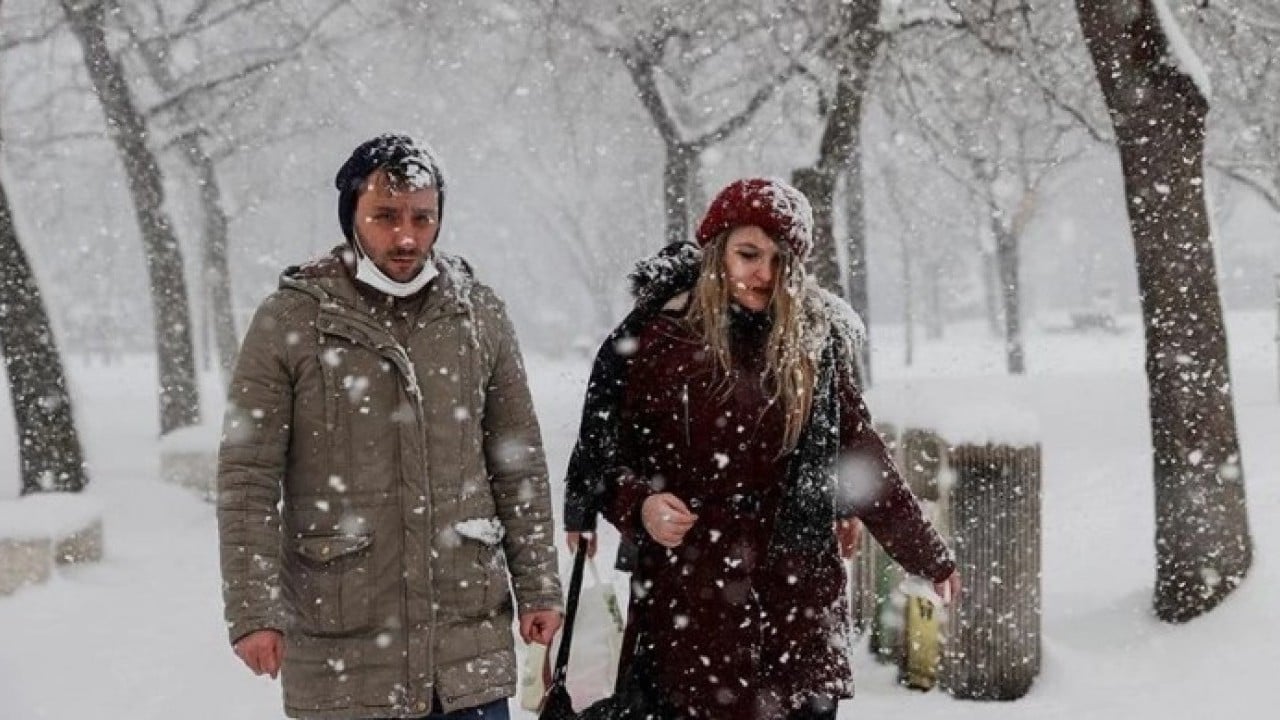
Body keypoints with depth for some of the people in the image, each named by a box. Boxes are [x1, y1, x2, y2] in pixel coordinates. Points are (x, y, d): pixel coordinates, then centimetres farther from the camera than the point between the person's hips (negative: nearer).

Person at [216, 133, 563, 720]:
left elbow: (519, 466, 10)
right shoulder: (289, 321, -4)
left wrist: (538, 587, 8)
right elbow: (247, 483, -4)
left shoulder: (478, 315, 5)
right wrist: (253, 612, -9)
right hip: (341, 649, -2)